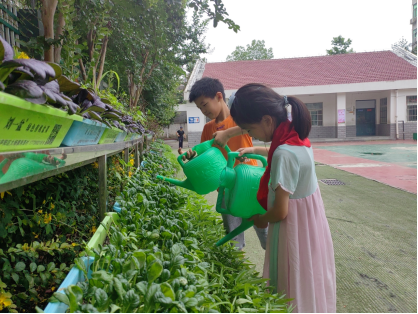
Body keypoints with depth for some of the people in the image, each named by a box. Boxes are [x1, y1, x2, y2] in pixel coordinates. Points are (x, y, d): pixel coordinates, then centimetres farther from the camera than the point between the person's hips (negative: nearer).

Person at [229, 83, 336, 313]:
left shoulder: (284, 154, -30)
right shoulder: (296, 136, -3)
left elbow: (280, 211, -24)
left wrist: (261, 220, -5)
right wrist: (253, 150, 23)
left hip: (294, 228, -8)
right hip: (310, 219, 8)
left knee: (296, 289, 12)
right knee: (310, 285, 25)